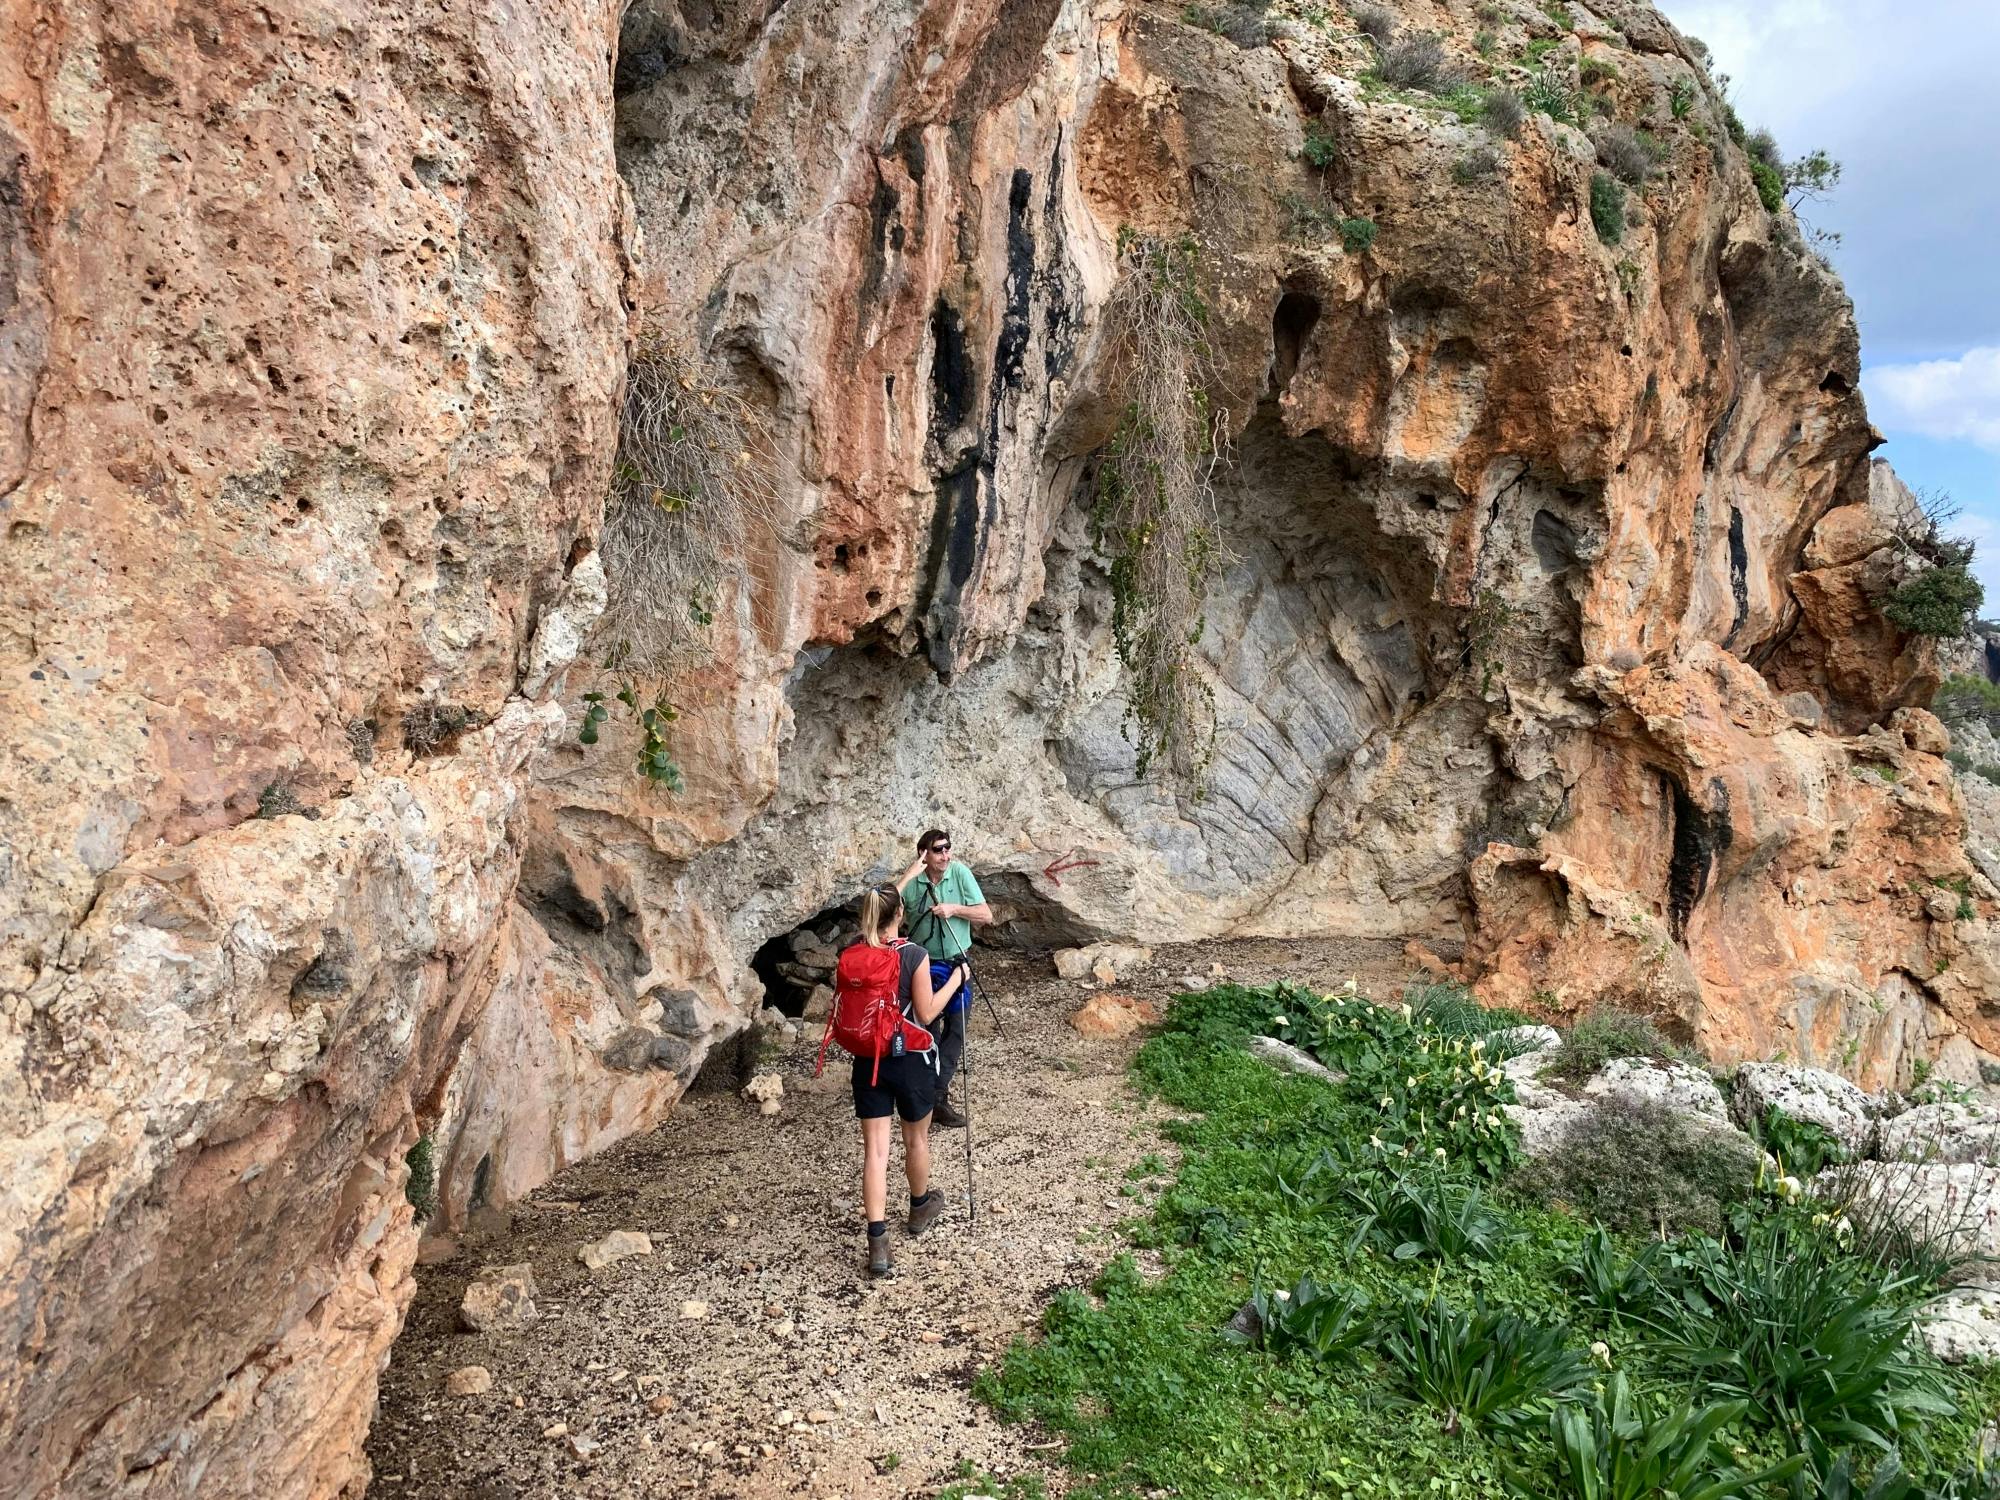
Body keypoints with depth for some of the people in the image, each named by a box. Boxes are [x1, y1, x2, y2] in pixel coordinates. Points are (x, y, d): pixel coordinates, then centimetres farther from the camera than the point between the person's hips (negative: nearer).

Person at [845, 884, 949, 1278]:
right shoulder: (915, 955, -17)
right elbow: (926, 1015, -14)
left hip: (868, 1060, 3)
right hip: (910, 1059, -3)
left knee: (875, 1148, 2)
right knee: (916, 1139, 20)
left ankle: (878, 1243, -3)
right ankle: (920, 1207, 43)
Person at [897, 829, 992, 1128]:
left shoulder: (960, 873, -11)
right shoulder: (913, 881, -10)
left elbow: (986, 915, -9)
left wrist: (954, 908, -23)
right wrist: (909, 876, -29)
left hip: (957, 963, 0)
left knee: (956, 1029, -1)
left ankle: (937, 1093, 11)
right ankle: (935, 1095, 20)